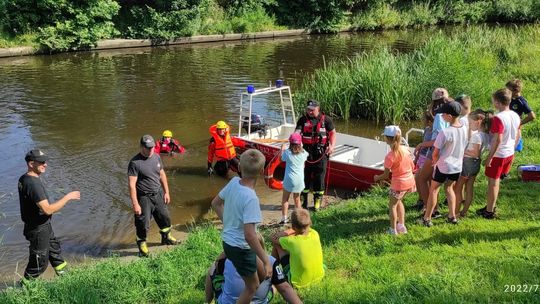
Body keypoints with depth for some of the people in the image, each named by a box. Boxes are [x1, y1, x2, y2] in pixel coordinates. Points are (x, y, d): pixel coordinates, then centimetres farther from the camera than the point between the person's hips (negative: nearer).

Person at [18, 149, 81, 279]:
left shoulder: (24, 178, 1)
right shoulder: (33, 183, -31)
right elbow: (48, 209, -33)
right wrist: (68, 197, -26)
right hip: (38, 229, -10)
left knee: (54, 248, 26)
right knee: (39, 263, 8)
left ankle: (63, 273, 43)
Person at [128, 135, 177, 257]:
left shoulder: (156, 157, 2)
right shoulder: (135, 162, -19)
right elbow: (132, 184, -20)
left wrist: (166, 192, 13)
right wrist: (135, 204, -22)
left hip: (158, 194, 7)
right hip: (144, 198, -6)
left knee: (165, 217, 20)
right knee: (143, 223, 2)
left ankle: (166, 237, 44)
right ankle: (142, 244, 27)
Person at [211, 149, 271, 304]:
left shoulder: (233, 182, -9)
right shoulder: (250, 198, -31)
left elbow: (215, 203, 7)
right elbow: (249, 235, -34)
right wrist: (266, 261, -28)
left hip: (228, 241, 8)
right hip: (241, 248, -8)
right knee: (252, 287, 13)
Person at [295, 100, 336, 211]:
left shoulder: (326, 120, 0)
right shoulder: (303, 120, 2)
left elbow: (332, 133, 4)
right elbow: (297, 132, -7)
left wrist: (332, 145, -11)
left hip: (321, 153, -1)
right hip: (306, 152, 1)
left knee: (319, 177, 3)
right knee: (304, 176, 7)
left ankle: (317, 201, 16)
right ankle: (303, 201, 20)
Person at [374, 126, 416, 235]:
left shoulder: (389, 156, -21)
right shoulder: (405, 150, -2)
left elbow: (386, 175, -15)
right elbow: (412, 167, 6)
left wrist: (377, 178, 4)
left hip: (399, 183, -7)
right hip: (410, 181, 7)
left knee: (392, 205, 11)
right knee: (398, 201, 26)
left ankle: (393, 230, 18)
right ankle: (401, 226, 30)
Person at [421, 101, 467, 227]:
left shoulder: (445, 132, -25)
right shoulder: (464, 130, -5)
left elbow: (435, 153, -18)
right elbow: (463, 149, 6)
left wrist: (435, 162, 2)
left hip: (443, 167, -6)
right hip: (457, 167, 6)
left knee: (433, 190, 9)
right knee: (449, 188, 24)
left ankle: (427, 219, 15)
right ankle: (452, 216, 26)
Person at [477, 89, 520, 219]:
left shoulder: (498, 118, -24)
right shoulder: (515, 116, 1)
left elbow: (498, 140, -25)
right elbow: (518, 135, 11)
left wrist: (489, 157, -19)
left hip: (498, 155, -8)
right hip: (510, 153, 8)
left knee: (493, 182, 5)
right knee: (496, 180, 21)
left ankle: (489, 211, 15)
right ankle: (492, 205, 32)